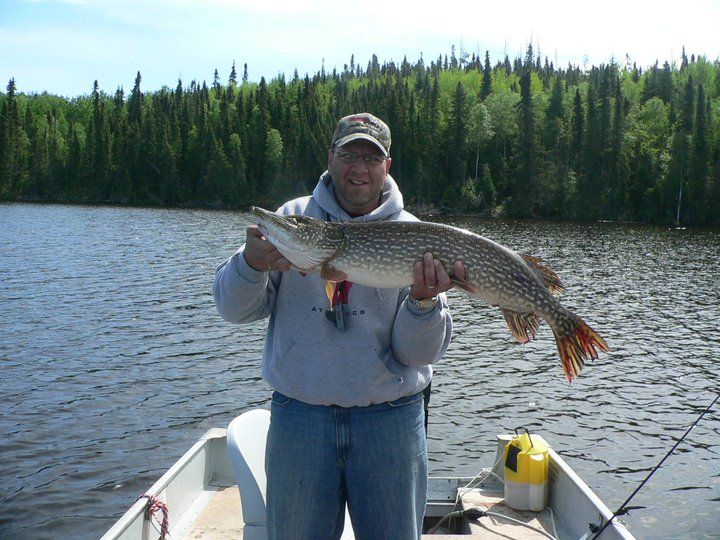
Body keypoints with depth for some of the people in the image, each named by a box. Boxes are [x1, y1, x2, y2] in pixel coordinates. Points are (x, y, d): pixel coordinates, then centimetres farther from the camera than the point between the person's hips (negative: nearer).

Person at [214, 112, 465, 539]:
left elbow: (420, 353, -7)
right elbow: (235, 310, -2)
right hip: (299, 414, 1)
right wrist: (250, 264, -22)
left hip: (390, 418, 0)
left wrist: (423, 302, -27)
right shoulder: (293, 217, 1)